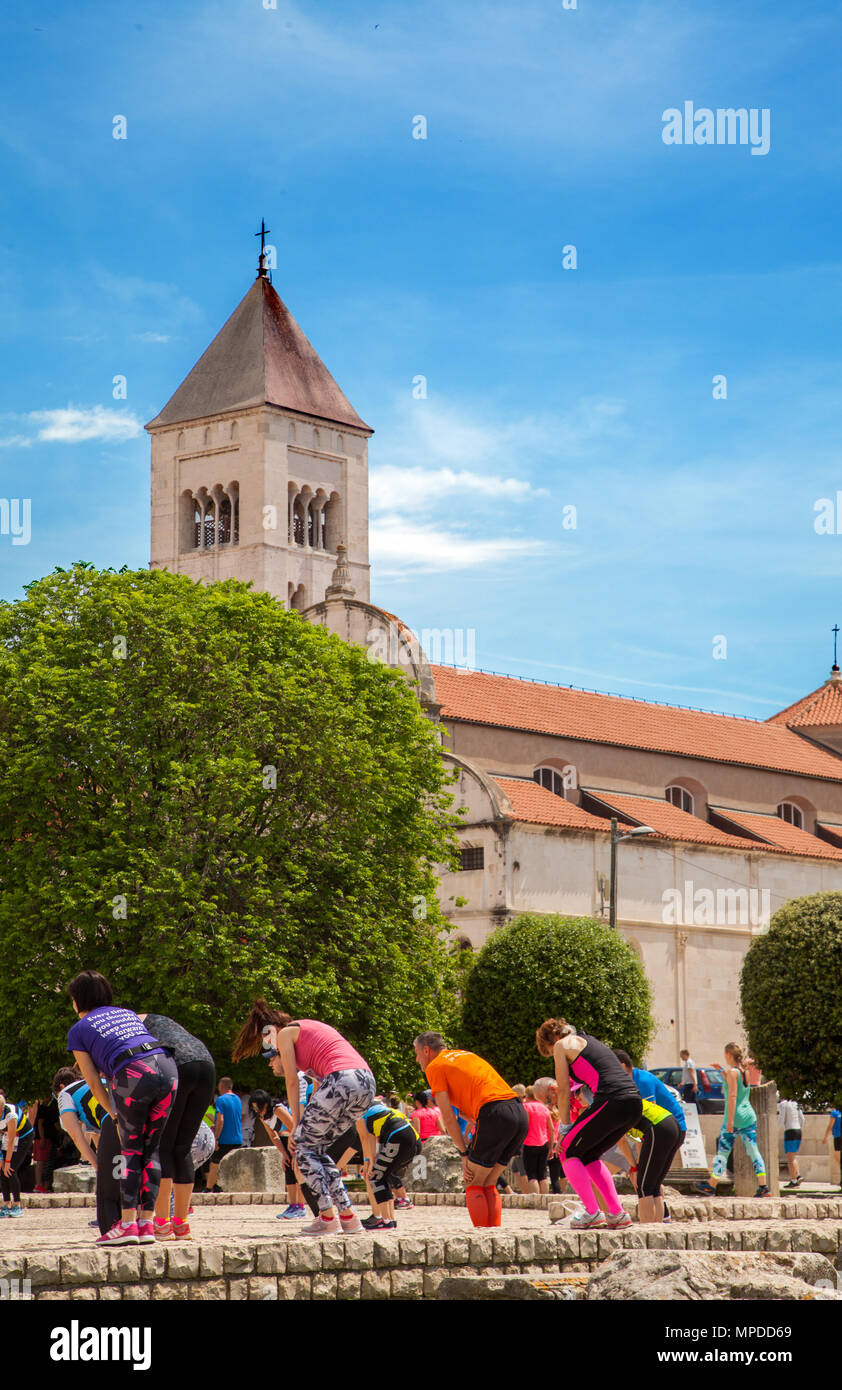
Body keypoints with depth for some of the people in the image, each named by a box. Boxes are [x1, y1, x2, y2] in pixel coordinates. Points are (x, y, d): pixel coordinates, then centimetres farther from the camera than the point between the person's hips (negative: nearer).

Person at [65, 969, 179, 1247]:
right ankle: (147, 1223, 9)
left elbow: (94, 1083, 16)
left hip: (133, 1074, -4)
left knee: (131, 1148, 8)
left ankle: (128, 1223, 1)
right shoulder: (128, 1013, 32)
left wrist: (115, 1114, 25)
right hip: (167, 1067, 5)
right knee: (151, 1148, 12)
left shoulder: (78, 1030, 17)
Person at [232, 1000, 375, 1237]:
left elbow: (292, 1082, 7)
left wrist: (296, 1126, 11)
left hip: (342, 1080, -8)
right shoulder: (309, 1029, 33)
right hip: (367, 1083, 8)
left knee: (303, 1147, 4)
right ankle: (348, 1216, 13)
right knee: (317, 1148, 17)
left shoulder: (285, 1033, 10)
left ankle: (328, 1218, -2)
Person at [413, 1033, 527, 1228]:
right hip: (520, 1112, 7)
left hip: (495, 1114, -7)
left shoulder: (435, 1067, 7)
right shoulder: (467, 1054, 30)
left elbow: (448, 1117, 2)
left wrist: (464, 1153, 4)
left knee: (473, 1185, 3)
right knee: (488, 1184, 15)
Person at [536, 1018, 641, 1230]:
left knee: (568, 1153, 8)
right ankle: (617, 1213, 16)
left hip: (612, 1101, -8)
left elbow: (564, 1091, 6)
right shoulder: (589, 1040, 30)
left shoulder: (562, 1045, 8)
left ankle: (592, 1213, 0)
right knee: (589, 1156, 22)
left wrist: (565, 1126, 13)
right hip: (635, 1103, 8)